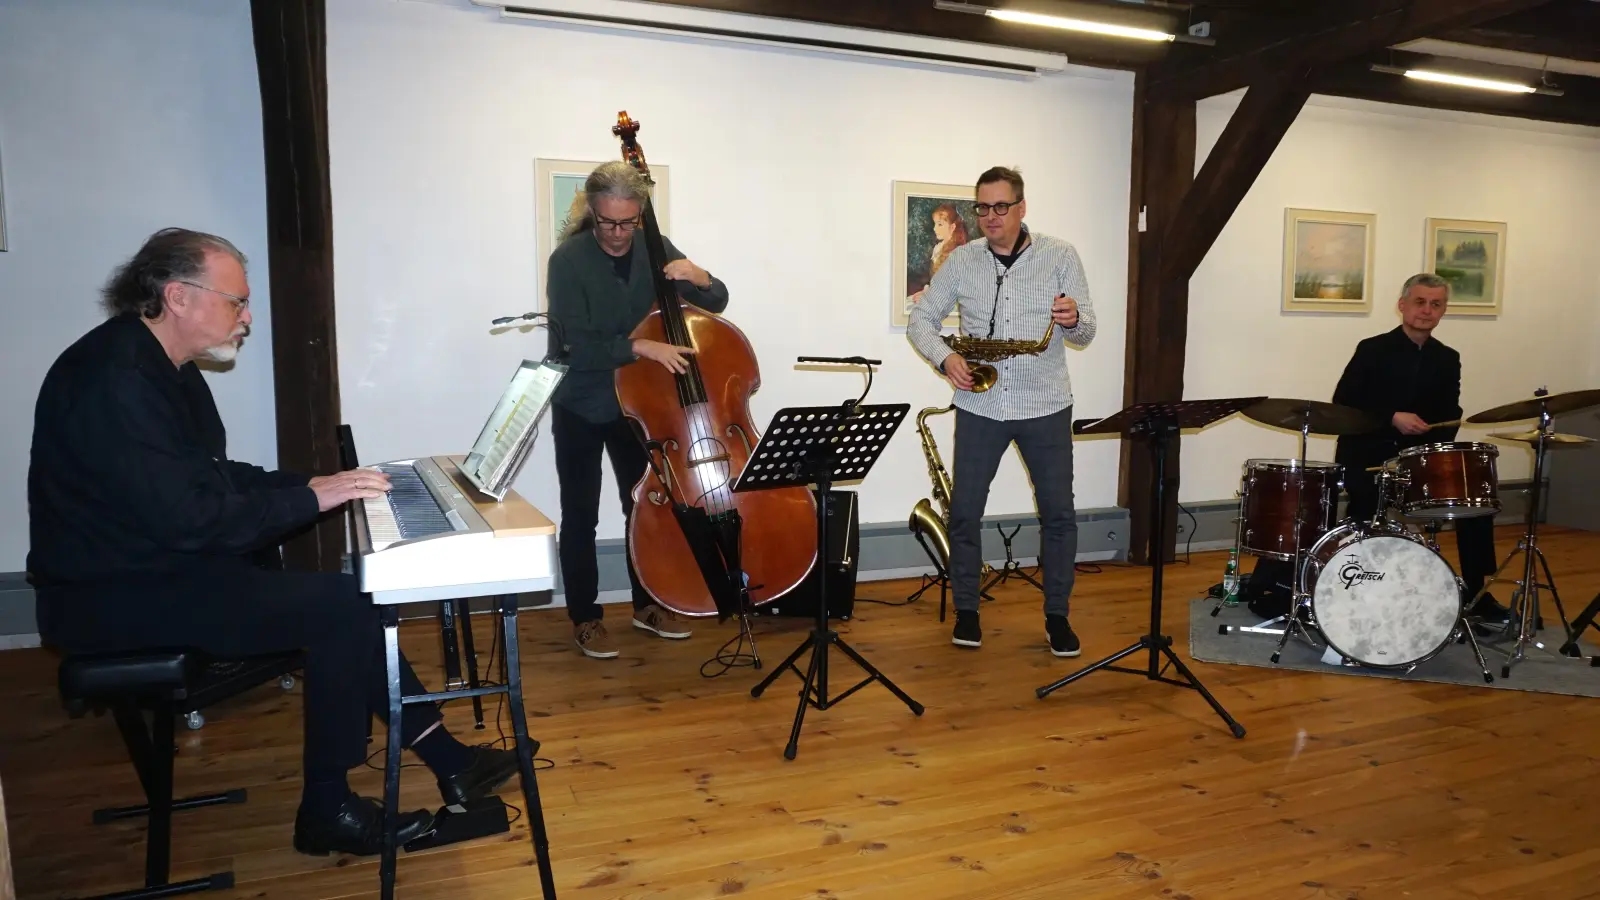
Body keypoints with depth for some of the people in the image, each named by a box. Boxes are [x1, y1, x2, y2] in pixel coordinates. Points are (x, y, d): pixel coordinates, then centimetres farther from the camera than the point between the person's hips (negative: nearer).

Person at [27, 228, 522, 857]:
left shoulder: (164, 368, 11)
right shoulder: (116, 380, -23)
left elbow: (210, 475, 16)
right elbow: (188, 518, -29)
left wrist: (310, 483, 3)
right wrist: (308, 499, -20)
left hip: (162, 563, 10)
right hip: (115, 594, -10)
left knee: (344, 592, 0)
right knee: (338, 608, -19)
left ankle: (445, 758, 4)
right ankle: (327, 811, -4)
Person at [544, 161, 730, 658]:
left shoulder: (655, 249, -5)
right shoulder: (569, 260, -18)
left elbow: (716, 304, -2)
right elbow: (578, 347, -26)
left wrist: (700, 278, -24)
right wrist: (640, 346, -39)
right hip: (579, 406, -4)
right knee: (580, 517, 3)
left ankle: (647, 605, 28)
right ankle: (585, 618, 18)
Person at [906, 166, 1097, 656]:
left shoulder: (1060, 255, -1)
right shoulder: (961, 260, 1)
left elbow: (1086, 333, 0)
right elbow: (920, 319, 4)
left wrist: (1073, 319, -24)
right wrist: (945, 357, -14)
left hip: (1046, 406, 0)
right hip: (979, 406, 1)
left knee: (1059, 513, 5)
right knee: (964, 512, 3)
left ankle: (1057, 616, 21)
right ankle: (966, 611, 21)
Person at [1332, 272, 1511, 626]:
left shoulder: (1448, 359, 9)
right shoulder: (1372, 350, -6)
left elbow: (1449, 419, 9)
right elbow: (1342, 404, -10)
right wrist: (1392, 418, -21)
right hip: (1366, 454, -5)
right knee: (1366, 501, -30)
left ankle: (1475, 592, 4)